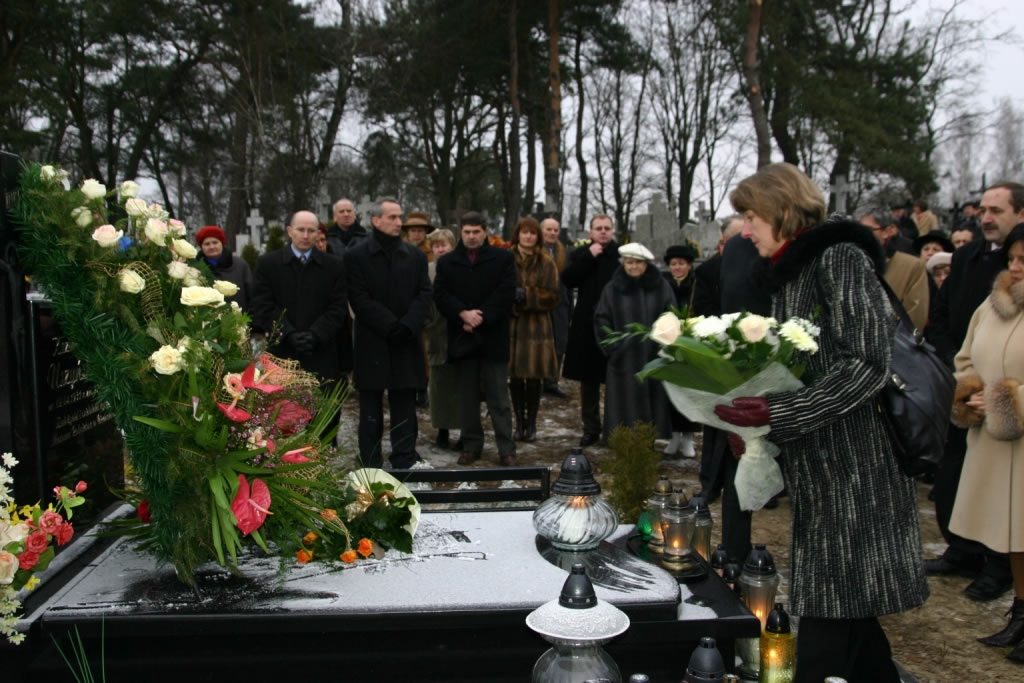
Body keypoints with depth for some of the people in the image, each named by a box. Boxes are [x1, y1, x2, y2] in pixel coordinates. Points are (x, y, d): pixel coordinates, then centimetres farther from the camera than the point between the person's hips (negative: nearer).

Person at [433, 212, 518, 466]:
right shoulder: (447, 262, 9)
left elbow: (506, 293, -7)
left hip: (493, 338, -2)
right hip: (462, 338, 3)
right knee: (468, 397, 9)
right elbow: (440, 295, 0)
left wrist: (481, 317, -13)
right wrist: (463, 314, -15)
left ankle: (506, 449, 5)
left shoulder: (503, 258, 2)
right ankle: (471, 445, 18)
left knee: (499, 397, 1)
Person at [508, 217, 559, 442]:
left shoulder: (546, 264, 3)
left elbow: (553, 297, 0)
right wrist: (510, 297, -13)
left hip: (537, 325, 0)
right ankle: (520, 423, 15)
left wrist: (527, 295, -12)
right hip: (511, 324, 0)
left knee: (534, 379, 2)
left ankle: (531, 424, 15)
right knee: (515, 378, 2)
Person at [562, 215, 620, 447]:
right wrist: (589, 256, -12)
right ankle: (591, 428, 19)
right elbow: (567, 279, -8)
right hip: (587, 325, 2)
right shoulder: (580, 253, 7)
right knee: (588, 379, 8)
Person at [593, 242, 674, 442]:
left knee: (652, 400, 5)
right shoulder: (612, 288, 2)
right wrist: (612, 347, -4)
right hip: (623, 359, 0)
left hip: (654, 358, 0)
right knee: (626, 402, 2)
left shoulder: (662, 287, 2)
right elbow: (601, 320, 4)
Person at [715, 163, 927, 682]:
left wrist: (779, 414, -24)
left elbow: (867, 364, -20)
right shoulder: (788, 275, 16)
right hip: (818, 476, 9)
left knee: (827, 636, -4)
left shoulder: (840, 257, -11)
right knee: (845, 616, 16)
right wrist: (755, 413, 5)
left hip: (853, 475, -9)